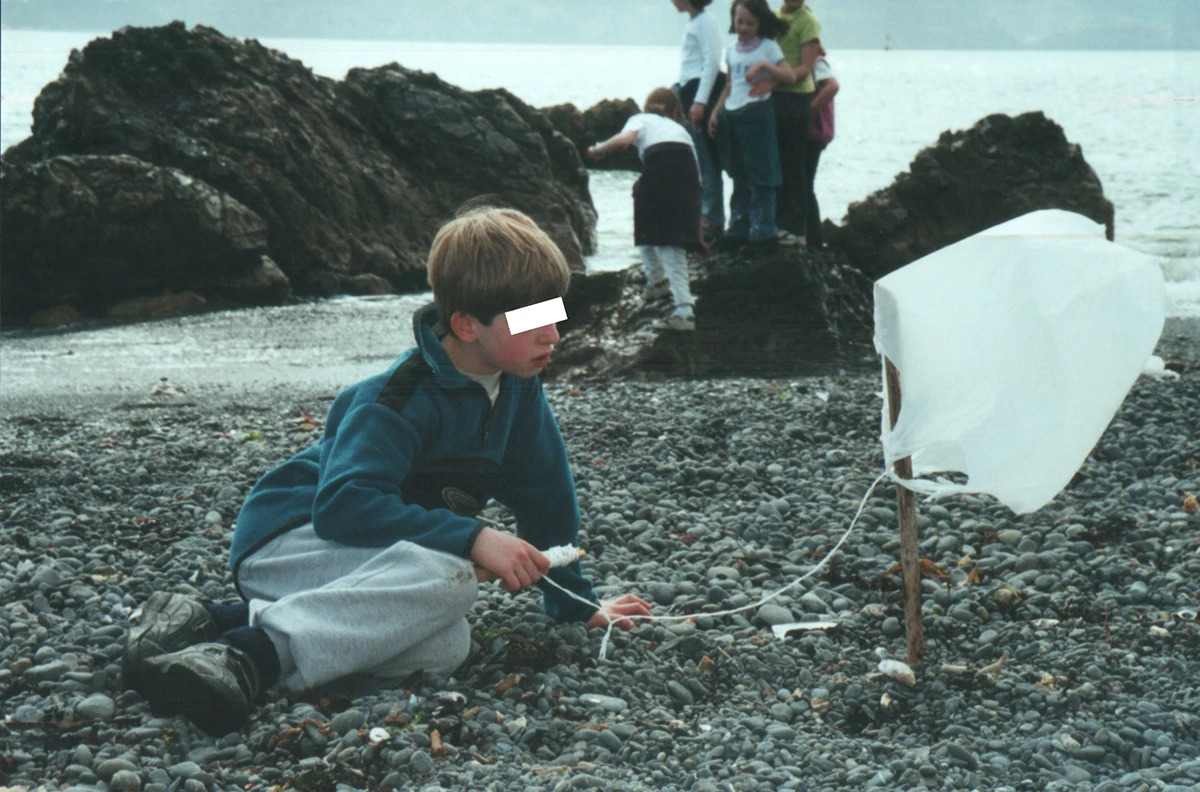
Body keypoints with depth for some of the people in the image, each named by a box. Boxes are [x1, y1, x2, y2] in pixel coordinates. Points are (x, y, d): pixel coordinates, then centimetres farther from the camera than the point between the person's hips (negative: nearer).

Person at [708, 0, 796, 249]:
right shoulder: (732, 50, 14)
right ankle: (738, 228, 16)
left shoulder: (768, 47, -3)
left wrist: (765, 65, -22)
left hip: (757, 114, -6)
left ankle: (762, 230, 0)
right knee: (739, 177, 12)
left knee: (760, 178, -4)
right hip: (731, 115, 6)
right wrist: (716, 111, 13)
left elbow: (790, 76, -10)